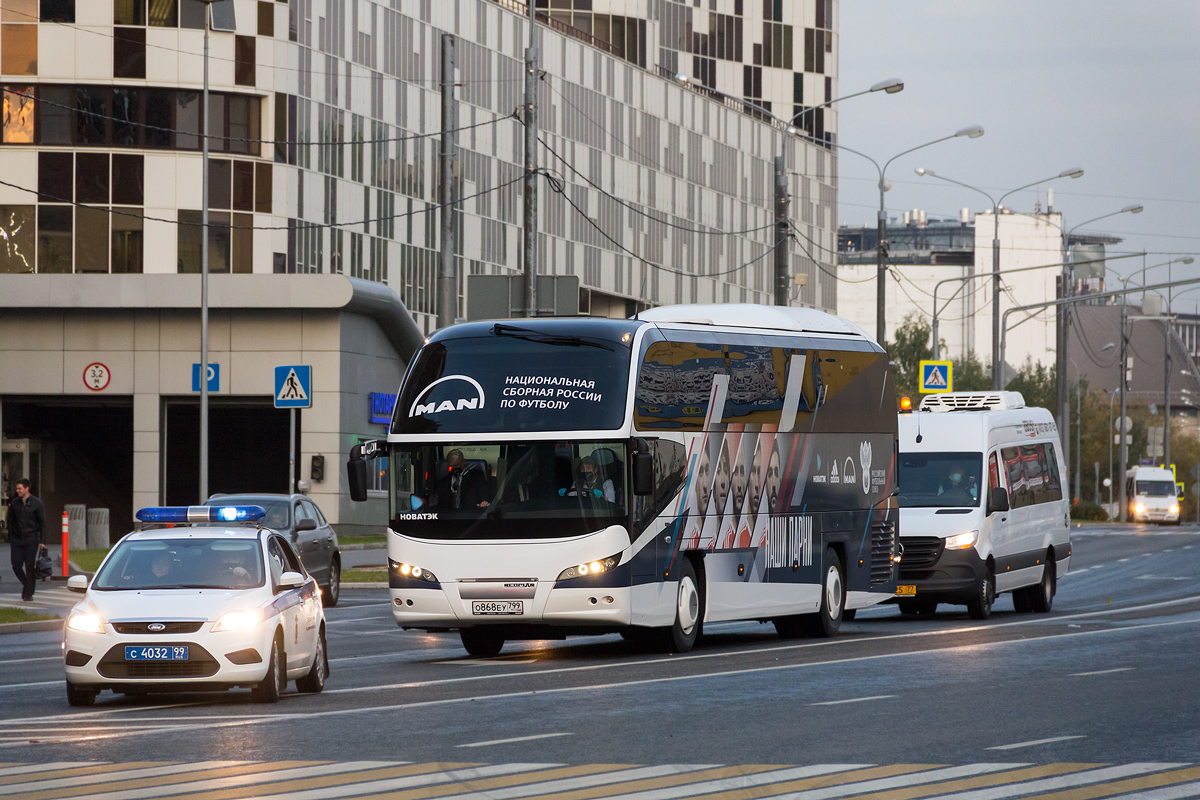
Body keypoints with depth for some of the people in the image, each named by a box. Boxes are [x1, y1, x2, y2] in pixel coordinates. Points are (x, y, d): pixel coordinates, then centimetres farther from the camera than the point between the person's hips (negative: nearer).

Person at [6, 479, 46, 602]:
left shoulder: (37, 503, -4)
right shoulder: (14, 503, 6)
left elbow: (42, 523, -1)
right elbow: (11, 522, 12)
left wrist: (42, 541, -8)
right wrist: (10, 540, 9)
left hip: (31, 539, -3)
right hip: (17, 540, 3)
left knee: (30, 566, -6)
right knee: (16, 566, -5)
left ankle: (29, 593, 3)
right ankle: (26, 584, 21)